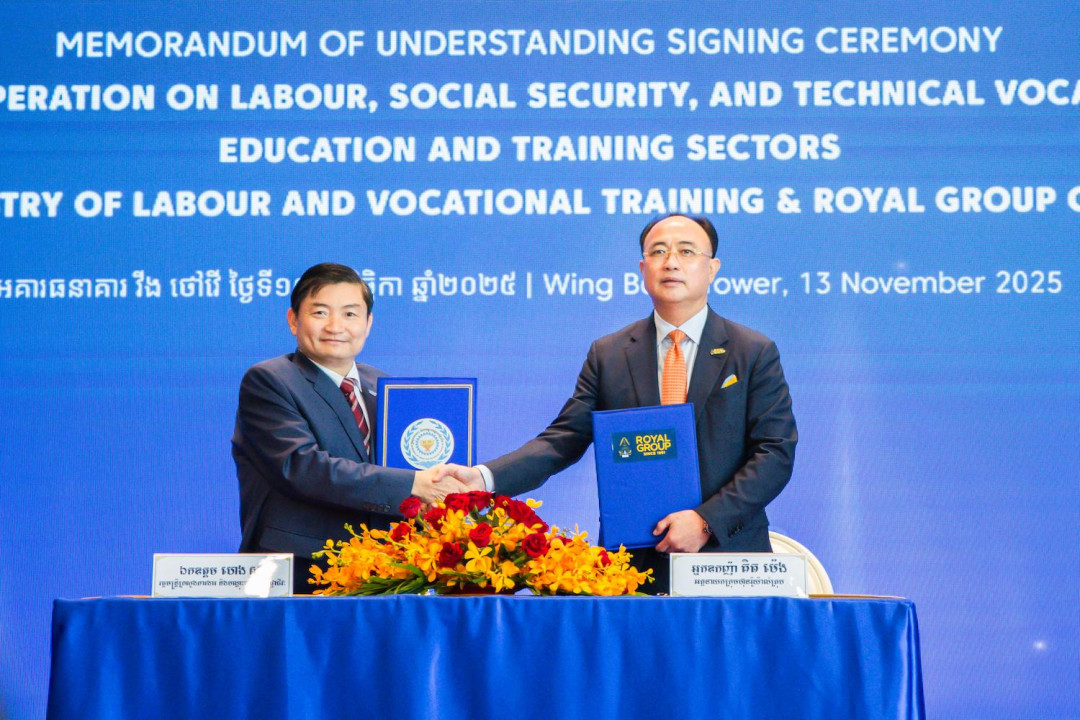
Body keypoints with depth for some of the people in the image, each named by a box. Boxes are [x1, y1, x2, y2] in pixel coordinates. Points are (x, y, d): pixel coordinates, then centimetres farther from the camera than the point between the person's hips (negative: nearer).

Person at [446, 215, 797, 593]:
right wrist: (484, 477, -15)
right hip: (633, 560, 1)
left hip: (727, 552, -1)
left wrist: (706, 521, -15)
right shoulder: (607, 355, 8)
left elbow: (777, 452, -4)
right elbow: (563, 440, 1)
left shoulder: (755, 353, 2)